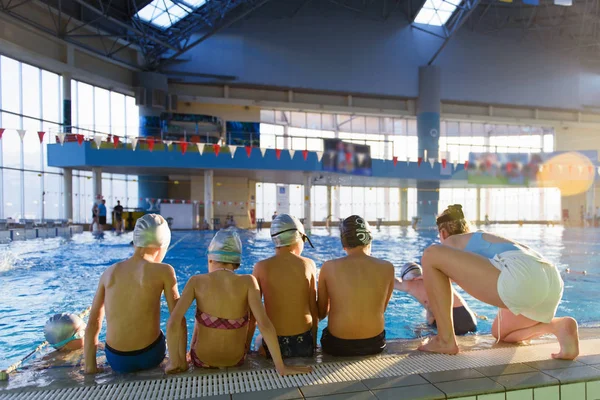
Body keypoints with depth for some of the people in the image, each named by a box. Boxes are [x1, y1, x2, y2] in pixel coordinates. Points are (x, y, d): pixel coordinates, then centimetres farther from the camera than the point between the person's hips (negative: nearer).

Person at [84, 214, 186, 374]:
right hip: (149, 355, -4)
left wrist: (90, 366, 8)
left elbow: (93, 324, 3)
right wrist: (181, 360, -2)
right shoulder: (163, 271, -10)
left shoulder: (109, 273, 2)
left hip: (116, 360, 4)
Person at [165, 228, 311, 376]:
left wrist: (174, 361, -9)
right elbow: (264, 325, -26)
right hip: (236, 360, 0)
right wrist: (281, 367, -20)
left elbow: (173, 322, -23)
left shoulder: (197, 281, -16)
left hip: (201, 359, 0)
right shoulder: (247, 282, -18)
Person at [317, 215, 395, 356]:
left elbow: (321, 313, 1)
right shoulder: (387, 267, -6)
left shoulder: (329, 267, -9)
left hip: (338, 345, -1)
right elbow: (381, 309, 7)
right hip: (374, 344, 2)